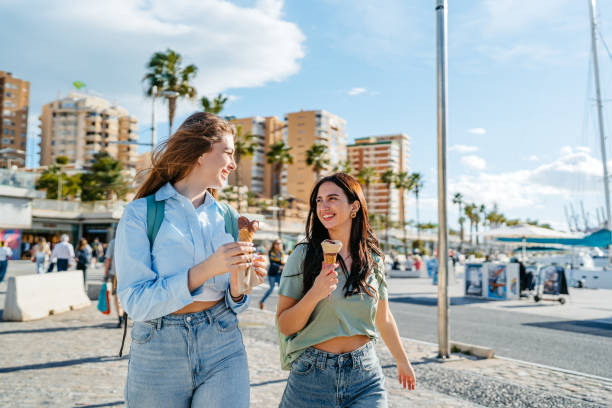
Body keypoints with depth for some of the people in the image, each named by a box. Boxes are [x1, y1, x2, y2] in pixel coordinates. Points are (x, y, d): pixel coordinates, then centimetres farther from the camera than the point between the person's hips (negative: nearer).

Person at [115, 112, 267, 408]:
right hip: (158, 354, -3)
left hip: (223, 351, 3)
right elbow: (136, 302, -15)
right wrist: (204, 270, -25)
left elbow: (232, 305, 10)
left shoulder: (227, 217, 5)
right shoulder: (140, 214, -7)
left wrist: (237, 285, -13)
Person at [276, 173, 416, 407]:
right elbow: (285, 326, -7)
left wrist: (402, 361, 27)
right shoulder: (303, 255, -6)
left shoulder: (373, 259, 3)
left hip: (365, 376, 2)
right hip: (313, 377, -1)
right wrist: (314, 294, -23)